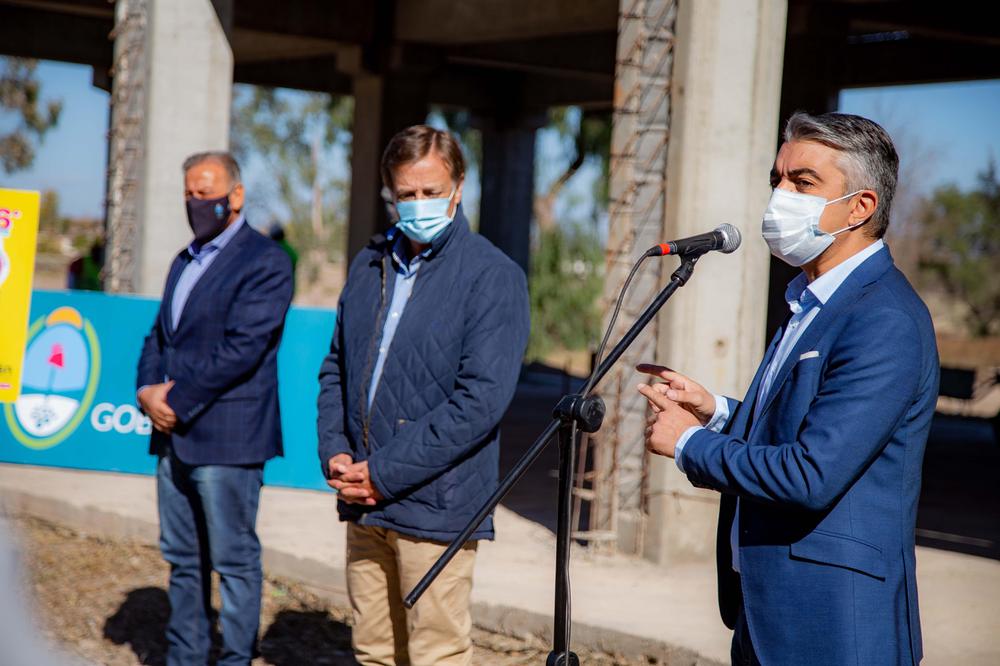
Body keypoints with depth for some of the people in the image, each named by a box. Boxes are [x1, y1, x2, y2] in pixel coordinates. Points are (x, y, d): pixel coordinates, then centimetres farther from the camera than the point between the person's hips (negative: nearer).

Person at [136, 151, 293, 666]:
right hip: (174, 434, 8)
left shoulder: (265, 263, -9)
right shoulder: (185, 262, 19)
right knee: (183, 559, 14)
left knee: (234, 560, -1)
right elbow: (159, 335, 18)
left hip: (226, 436, -8)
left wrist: (176, 401, -15)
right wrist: (148, 390, -2)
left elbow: (240, 349, -17)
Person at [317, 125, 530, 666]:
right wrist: (334, 453, 0)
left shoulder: (494, 277, -8)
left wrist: (386, 472, -16)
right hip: (365, 504, 6)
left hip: (435, 508, -6)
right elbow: (336, 367, 19)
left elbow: (481, 398, -16)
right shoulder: (369, 266, 13)